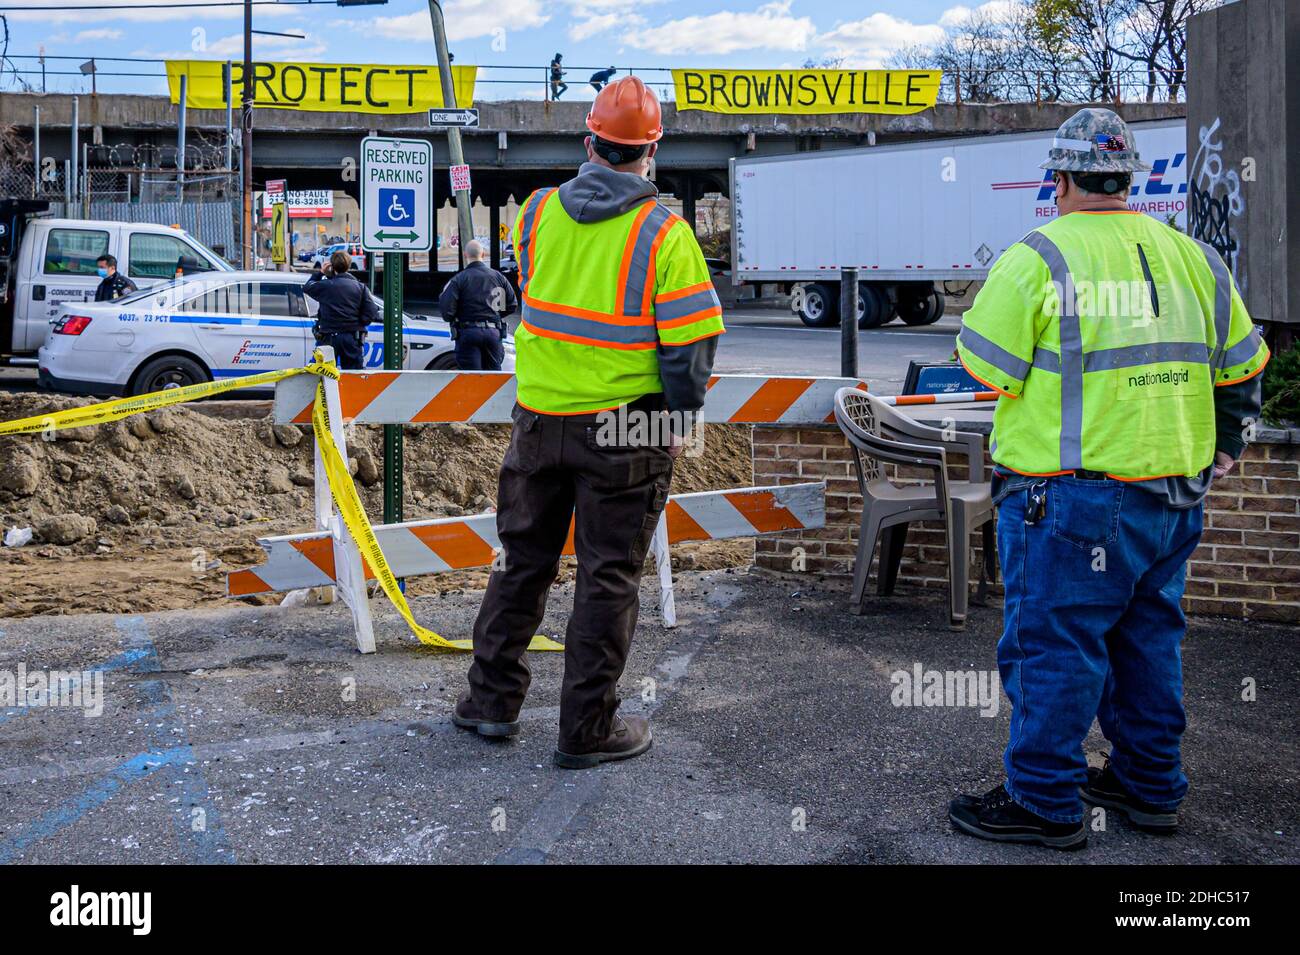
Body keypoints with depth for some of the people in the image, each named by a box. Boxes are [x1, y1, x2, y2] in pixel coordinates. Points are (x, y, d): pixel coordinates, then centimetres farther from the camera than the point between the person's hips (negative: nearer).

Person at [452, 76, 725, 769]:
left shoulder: (538, 212, -1)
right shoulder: (664, 234, -13)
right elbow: (689, 342, -12)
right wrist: (679, 421, 0)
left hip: (540, 418, 4)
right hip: (626, 429, -4)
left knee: (523, 560, 18)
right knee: (607, 577, 6)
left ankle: (491, 700, 26)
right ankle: (586, 729, 14)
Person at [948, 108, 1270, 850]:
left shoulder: (1037, 260, -12)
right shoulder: (1192, 258, 8)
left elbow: (986, 365, -9)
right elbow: (1241, 367, 17)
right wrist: (1227, 441, 31)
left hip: (1072, 495, -7)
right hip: (1174, 494, 7)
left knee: (1052, 643, 2)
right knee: (1148, 637, 19)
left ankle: (1045, 802, 10)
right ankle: (1151, 786, 30)